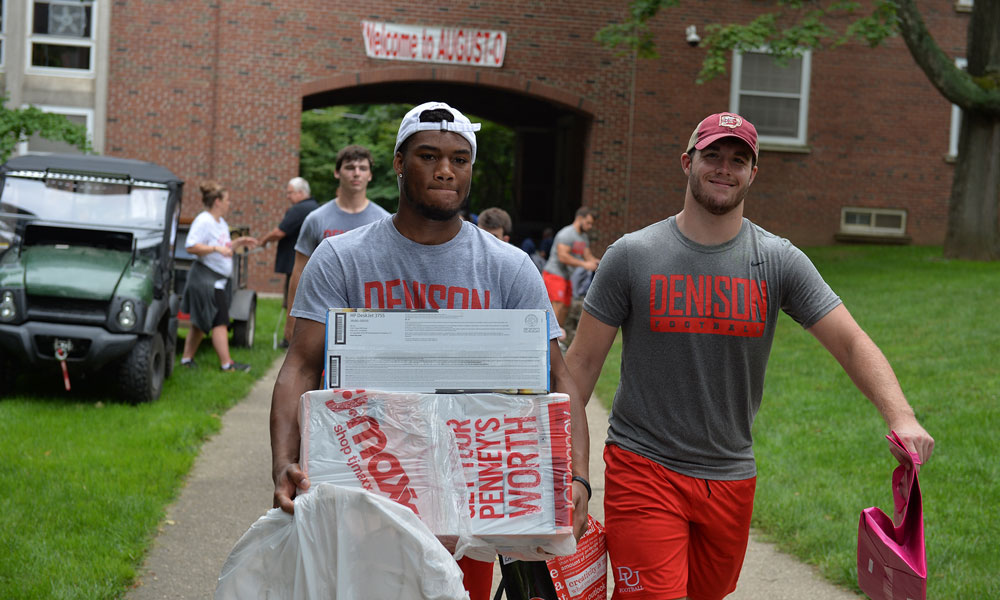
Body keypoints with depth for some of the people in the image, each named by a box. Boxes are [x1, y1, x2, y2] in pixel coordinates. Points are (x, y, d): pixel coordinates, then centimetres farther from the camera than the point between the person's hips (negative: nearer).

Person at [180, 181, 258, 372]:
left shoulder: (221, 223, 16)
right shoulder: (203, 221, -14)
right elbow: (191, 246, -23)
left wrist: (239, 242, 11)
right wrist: (216, 249, -30)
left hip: (220, 280, 10)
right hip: (205, 279, -10)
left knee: (201, 323, 13)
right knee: (220, 321, -10)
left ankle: (187, 358, 19)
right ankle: (226, 363, -9)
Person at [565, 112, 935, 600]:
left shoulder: (779, 262, 0)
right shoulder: (632, 257, -4)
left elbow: (851, 343, -6)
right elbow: (583, 360, 1)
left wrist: (900, 417, -23)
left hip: (731, 478, 3)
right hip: (643, 467, -3)